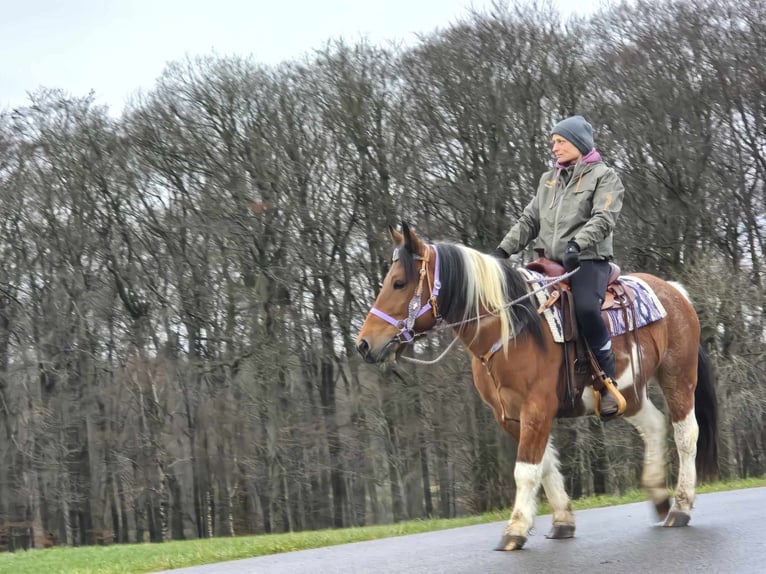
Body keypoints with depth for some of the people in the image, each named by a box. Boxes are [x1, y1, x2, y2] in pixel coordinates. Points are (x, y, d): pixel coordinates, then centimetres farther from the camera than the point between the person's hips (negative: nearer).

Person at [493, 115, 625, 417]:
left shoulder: (604, 176, 2)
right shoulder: (549, 179, 21)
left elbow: (603, 218, -13)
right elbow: (529, 220, 20)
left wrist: (578, 243, -29)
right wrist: (504, 249, 6)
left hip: (588, 259, -6)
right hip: (550, 261, 7)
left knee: (586, 308, -33)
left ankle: (609, 383, -21)